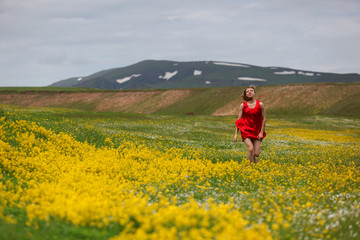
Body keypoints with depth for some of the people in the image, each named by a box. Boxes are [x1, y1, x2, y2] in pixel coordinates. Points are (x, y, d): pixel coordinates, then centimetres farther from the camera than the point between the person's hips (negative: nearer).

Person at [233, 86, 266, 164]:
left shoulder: (260, 104, 1)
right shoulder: (243, 105, 2)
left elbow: (264, 119, 5)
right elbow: (238, 120, 4)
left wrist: (261, 132, 0)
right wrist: (236, 134, -2)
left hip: (256, 132, 1)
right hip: (246, 131, -1)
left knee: (256, 154, -6)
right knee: (250, 149, -23)